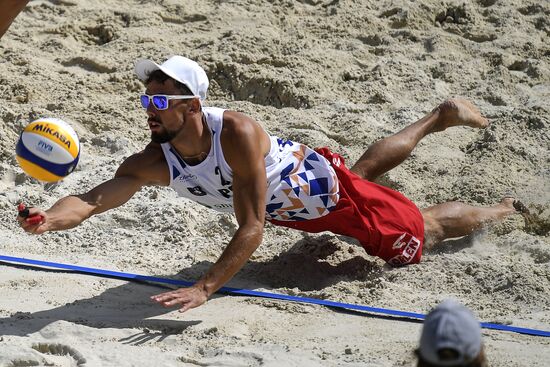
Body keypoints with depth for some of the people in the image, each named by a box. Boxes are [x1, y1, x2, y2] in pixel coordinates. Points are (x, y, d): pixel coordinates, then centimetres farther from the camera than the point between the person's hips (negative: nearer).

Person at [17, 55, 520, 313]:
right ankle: (439, 118, 61)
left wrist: (204, 289, -54)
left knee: (421, 231, 14)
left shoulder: (236, 133, -45)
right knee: (366, 168, 36)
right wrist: (49, 219, -66)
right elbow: (95, 198, -44)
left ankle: (500, 211, 43)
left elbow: (252, 229, -44)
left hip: (324, 184, -6)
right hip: (290, 207, 6)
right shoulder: (152, 163, -30)